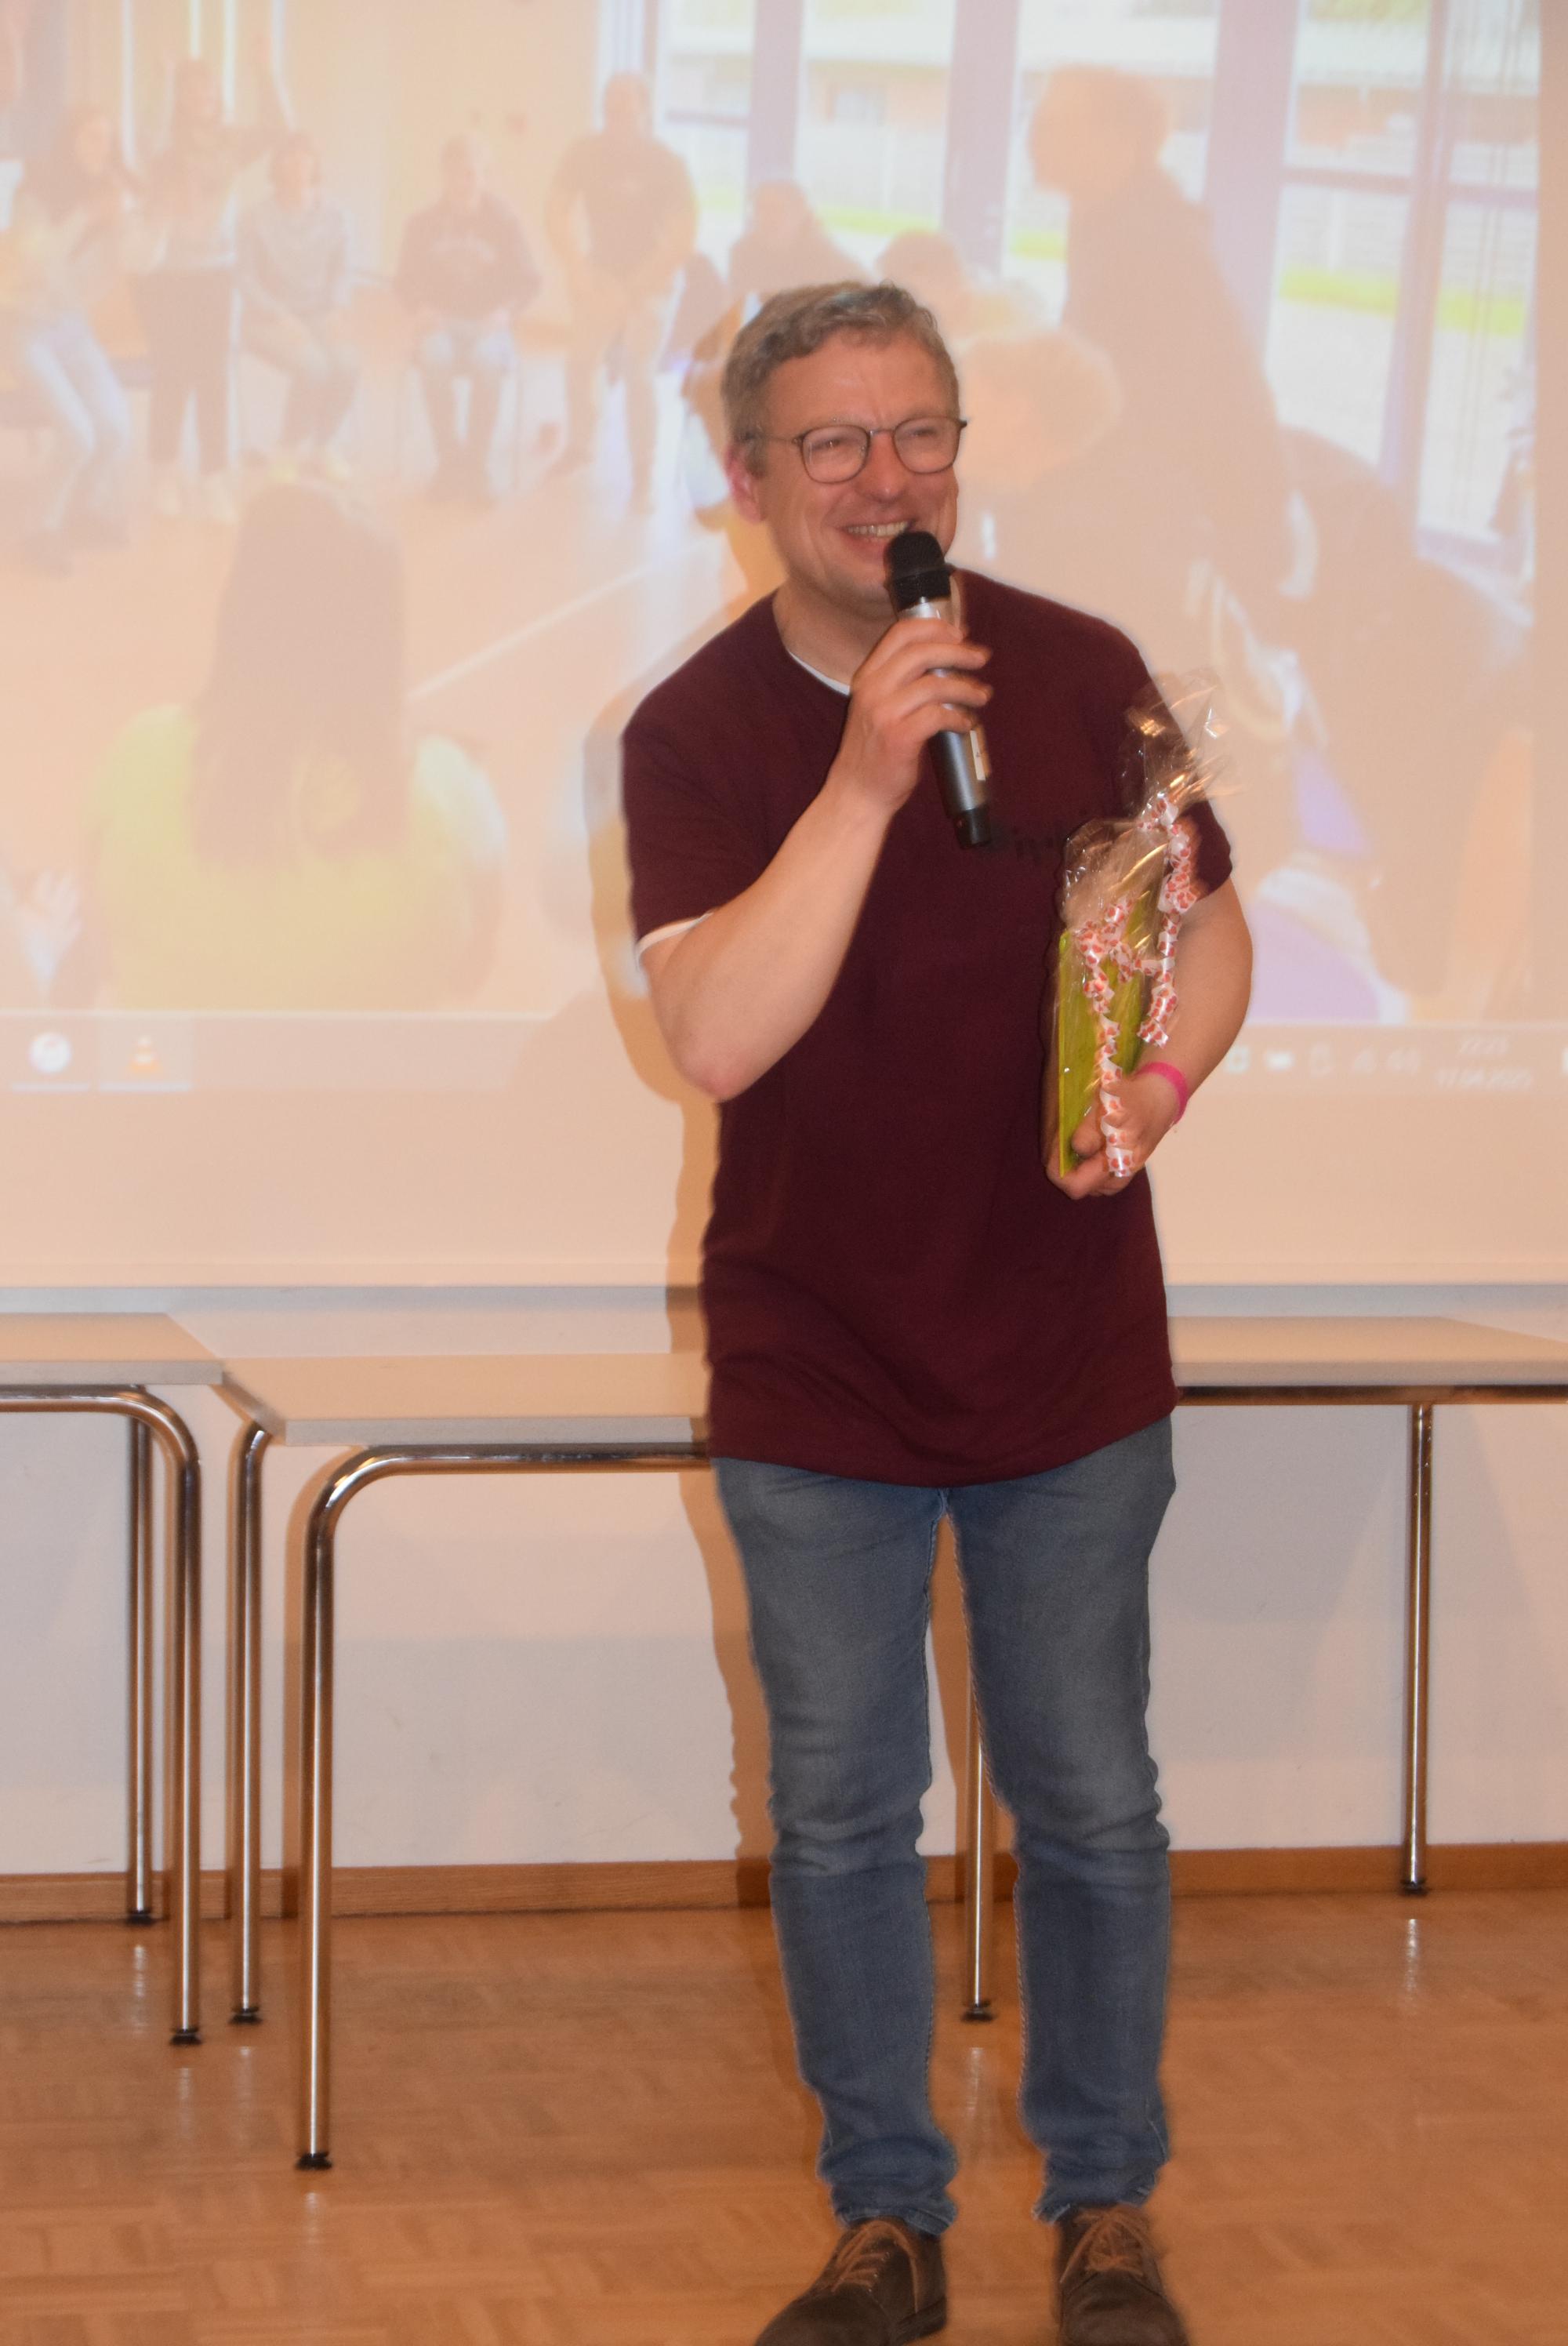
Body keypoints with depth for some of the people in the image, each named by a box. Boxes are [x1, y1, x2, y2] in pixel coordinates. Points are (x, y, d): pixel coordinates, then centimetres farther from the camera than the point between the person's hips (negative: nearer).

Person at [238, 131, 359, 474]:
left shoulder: (336, 215, 5)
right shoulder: (258, 218, -4)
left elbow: (344, 271, 3)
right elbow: (249, 281, -6)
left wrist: (337, 310, -17)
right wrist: (283, 317, -20)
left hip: (320, 317, 3)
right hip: (268, 319, -3)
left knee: (347, 364, -30)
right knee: (313, 364, -34)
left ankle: (322, 448, -9)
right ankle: (292, 450, -13)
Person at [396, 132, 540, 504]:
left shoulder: (504, 223, 2)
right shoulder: (424, 225, 5)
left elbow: (526, 280, 2)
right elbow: (409, 278, 9)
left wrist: (505, 311, -17)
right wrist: (421, 307, -13)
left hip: (487, 323, -1)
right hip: (441, 321, 1)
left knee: (488, 360, -38)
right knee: (435, 358, -37)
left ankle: (477, 462, -24)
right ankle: (450, 458, -22)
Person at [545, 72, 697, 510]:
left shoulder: (667, 164, -18)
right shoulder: (587, 153, -11)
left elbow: (683, 241, -19)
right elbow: (556, 215, -7)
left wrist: (629, 291, -21)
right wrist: (581, 275, -16)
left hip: (653, 279, -3)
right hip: (602, 273, 3)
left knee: (638, 371, -17)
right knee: (581, 361, -4)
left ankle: (643, 477, -10)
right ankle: (580, 444, 22)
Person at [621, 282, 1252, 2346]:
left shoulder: (1083, 675, -3)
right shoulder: (698, 733, -9)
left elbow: (1209, 929, 6)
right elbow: (717, 1034, -22)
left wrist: (1164, 1075, -15)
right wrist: (866, 780, -29)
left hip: (1069, 1359, 1)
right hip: (814, 1368, -1)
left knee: (1090, 1805, 9)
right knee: (842, 1812, 9)